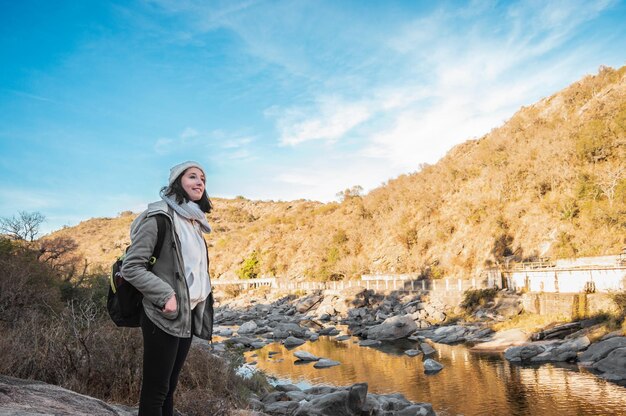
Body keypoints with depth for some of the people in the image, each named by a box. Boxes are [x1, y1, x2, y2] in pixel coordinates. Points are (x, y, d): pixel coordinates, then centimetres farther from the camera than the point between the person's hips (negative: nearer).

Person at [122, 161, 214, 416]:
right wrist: (165, 295, -22)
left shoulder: (194, 222, 14)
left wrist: (201, 306, 14)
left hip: (189, 316, 8)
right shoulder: (159, 217, -11)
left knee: (169, 387, 16)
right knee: (155, 390, 2)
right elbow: (131, 267, -15)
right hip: (164, 316, -8)